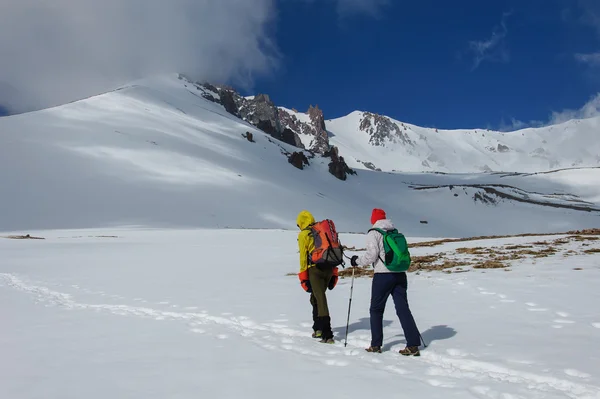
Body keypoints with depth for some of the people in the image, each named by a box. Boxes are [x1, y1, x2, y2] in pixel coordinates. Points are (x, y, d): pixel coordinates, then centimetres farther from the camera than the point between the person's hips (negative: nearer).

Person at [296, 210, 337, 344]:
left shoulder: (303, 235, 1)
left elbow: (303, 256, -5)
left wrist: (303, 277, -2)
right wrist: (333, 274, 20)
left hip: (315, 269, -6)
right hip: (329, 269, 6)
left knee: (320, 300, -7)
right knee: (316, 298, 22)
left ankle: (327, 335, -11)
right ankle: (318, 328, 24)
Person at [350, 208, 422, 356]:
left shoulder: (373, 234, -5)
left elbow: (372, 255, -13)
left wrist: (357, 261, 2)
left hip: (383, 275, -5)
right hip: (400, 274, 5)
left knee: (376, 309, 8)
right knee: (403, 309, 5)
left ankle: (376, 345, 10)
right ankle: (413, 345, 0)